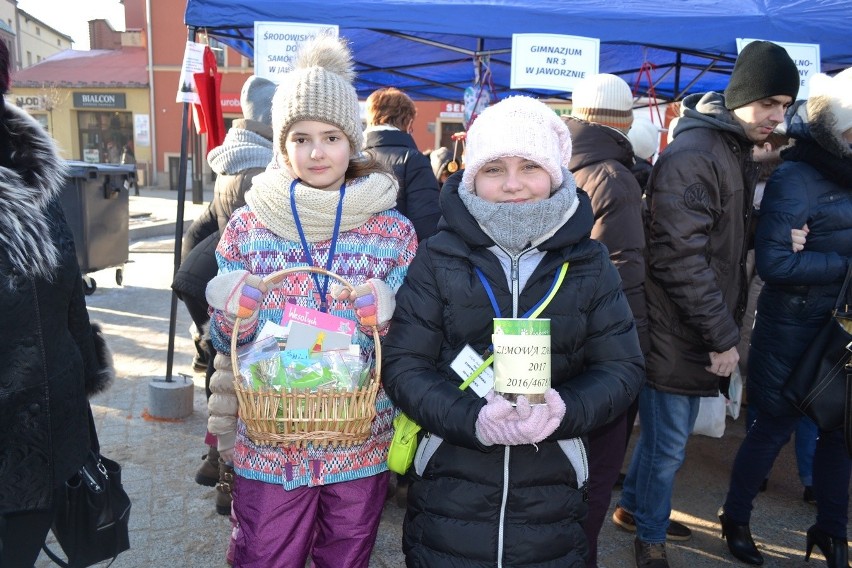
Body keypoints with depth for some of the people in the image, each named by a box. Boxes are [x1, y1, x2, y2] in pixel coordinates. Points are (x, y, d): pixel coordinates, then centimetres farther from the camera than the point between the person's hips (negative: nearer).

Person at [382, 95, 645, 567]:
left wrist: (564, 412, -19)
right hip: (448, 490, -1)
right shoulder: (439, 258, -5)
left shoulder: (588, 262, 0)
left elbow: (622, 368, 0)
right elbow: (402, 364, -7)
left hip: (552, 494, 2)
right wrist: (473, 418, -23)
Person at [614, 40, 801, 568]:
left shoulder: (739, 151, 12)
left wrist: (729, 324, 7)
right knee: (669, 444, 6)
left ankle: (633, 503, 41)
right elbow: (680, 258, -23)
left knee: (667, 431, 20)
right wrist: (722, 336, -18)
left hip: (704, 331, 9)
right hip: (676, 336, -8)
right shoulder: (691, 155, -18)